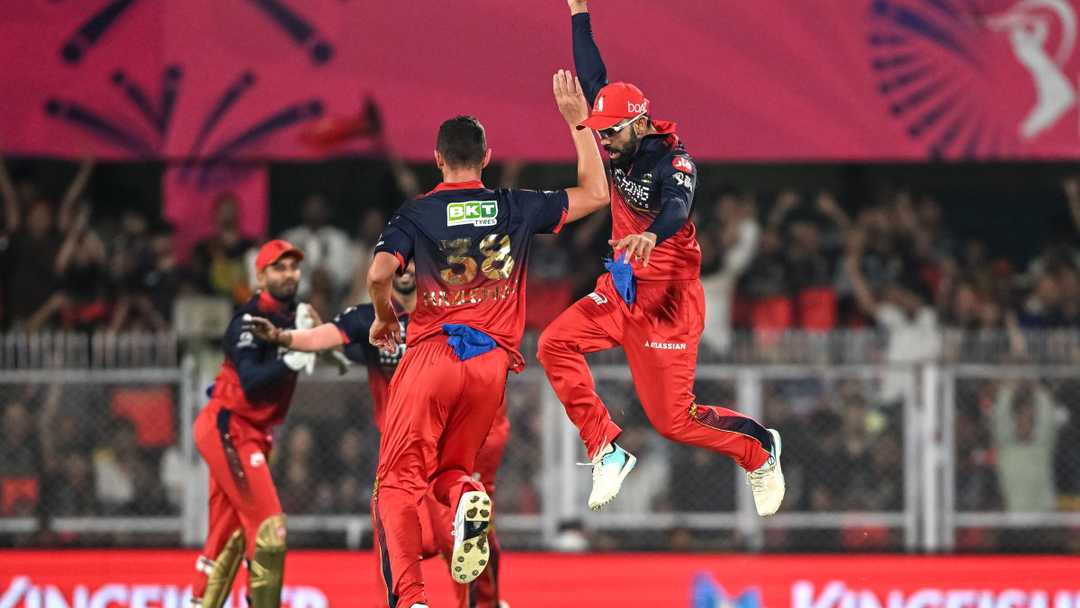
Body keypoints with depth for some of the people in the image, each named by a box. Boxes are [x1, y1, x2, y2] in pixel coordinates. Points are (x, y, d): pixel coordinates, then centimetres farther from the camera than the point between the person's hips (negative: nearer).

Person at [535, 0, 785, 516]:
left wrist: (652, 235, -63)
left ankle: (758, 446, 21)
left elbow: (678, 204, -41)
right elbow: (593, 81, 11)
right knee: (556, 344, -11)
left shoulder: (673, 161, -20)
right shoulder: (624, 146, 2)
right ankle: (605, 451, -4)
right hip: (621, 289, 8)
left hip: (667, 299, -8)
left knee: (673, 420, -7)